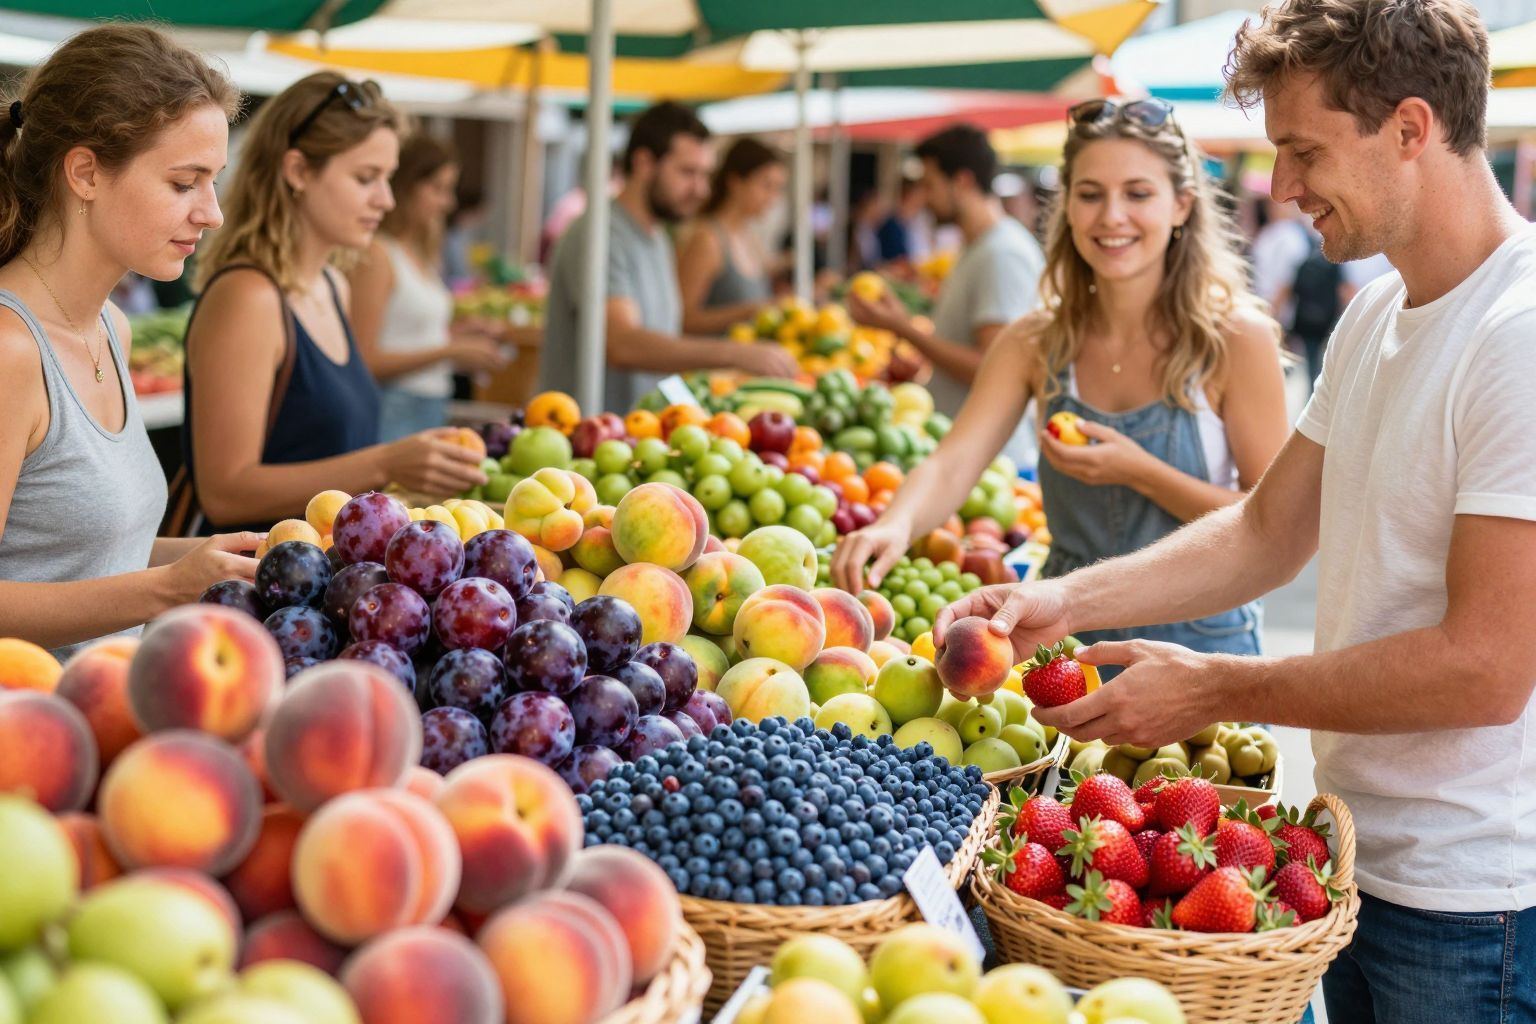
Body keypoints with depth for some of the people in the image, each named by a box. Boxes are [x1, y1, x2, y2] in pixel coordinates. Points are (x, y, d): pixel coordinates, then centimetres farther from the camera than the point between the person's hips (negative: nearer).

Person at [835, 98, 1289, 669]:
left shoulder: (1236, 340, -10)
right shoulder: (1036, 344, 1)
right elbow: (952, 465, -10)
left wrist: (1138, 471, -22)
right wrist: (895, 525, -32)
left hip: (1198, 645, -3)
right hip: (1066, 646, 3)